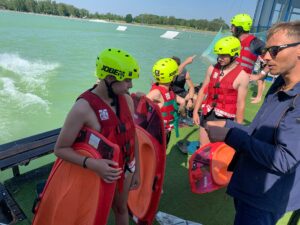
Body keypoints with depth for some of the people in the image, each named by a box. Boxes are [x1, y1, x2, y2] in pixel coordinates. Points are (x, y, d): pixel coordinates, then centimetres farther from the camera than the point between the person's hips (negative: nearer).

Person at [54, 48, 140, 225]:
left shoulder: (126, 100, -11)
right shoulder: (84, 108, -28)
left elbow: (133, 136, -1)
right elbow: (60, 149, -20)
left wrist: (136, 170, 7)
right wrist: (92, 164, -35)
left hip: (125, 168, 4)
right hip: (100, 171, -4)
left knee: (121, 209, 27)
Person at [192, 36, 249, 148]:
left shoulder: (242, 76, -13)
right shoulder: (212, 68, -1)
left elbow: (240, 104, -10)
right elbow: (203, 91, 6)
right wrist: (195, 111, 5)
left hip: (225, 119, -4)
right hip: (207, 114, 4)